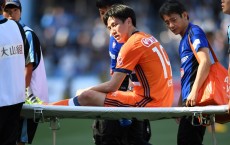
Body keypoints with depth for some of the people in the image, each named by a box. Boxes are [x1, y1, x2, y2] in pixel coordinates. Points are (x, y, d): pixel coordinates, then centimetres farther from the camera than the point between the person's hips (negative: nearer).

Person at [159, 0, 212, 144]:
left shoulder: (194, 32, -6)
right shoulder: (185, 38, 22)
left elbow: (205, 61, -19)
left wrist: (194, 92, -26)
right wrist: (180, 104, 25)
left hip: (196, 99, -10)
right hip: (189, 99, 10)